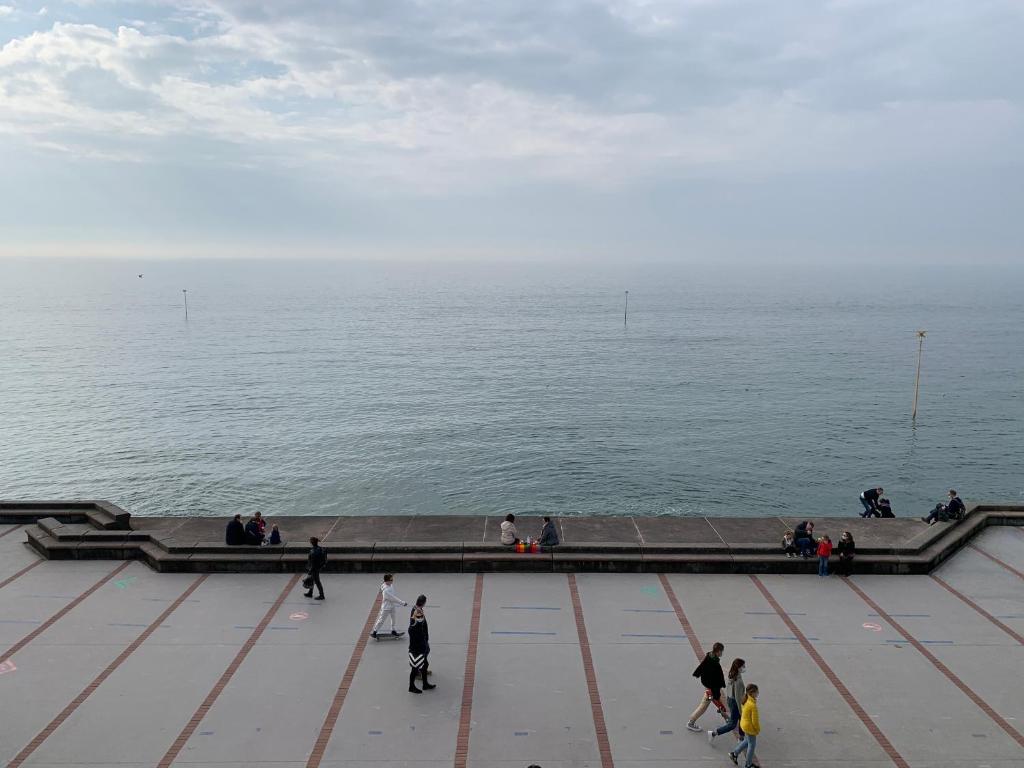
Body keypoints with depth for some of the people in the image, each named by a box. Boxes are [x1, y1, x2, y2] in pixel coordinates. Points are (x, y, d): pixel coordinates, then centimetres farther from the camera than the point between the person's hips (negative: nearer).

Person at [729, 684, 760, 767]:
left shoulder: (745, 701, -6)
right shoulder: (753, 705, -32)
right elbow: (754, 720, -25)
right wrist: (758, 730, -7)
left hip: (744, 724, 8)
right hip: (750, 727, -8)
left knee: (747, 741, 28)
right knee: (752, 745, 12)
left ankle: (734, 753, 36)